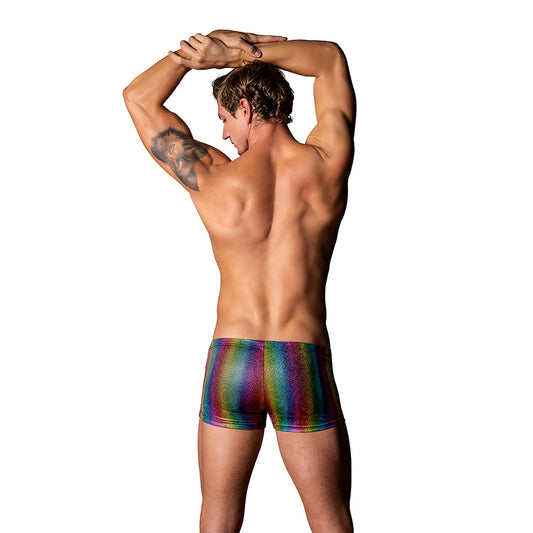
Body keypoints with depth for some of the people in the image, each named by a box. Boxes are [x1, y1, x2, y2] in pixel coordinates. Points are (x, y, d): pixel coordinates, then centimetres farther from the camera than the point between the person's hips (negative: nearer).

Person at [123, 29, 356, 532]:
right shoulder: (326, 165, -4)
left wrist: (196, 50, 10)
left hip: (230, 360, 1)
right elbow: (331, 59, 13)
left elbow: (138, 97, 7)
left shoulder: (214, 179, -7)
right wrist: (243, 51, 6)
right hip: (304, 364, 0)